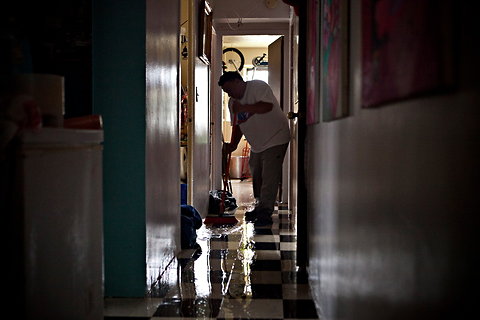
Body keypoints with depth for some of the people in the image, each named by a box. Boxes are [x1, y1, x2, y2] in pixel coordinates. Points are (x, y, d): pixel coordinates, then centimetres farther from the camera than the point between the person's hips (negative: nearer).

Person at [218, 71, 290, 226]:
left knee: (269, 177, -12)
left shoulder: (258, 86, -14)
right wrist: (233, 145, -4)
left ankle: (265, 213, -12)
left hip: (275, 139, -9)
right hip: (257, 144, 9)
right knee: (256, 176, 14)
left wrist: (243, 108, -33)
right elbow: (237, 126, 11)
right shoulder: (233, 102, 9)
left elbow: (267, 106, -30)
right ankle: (259, 208, 27)